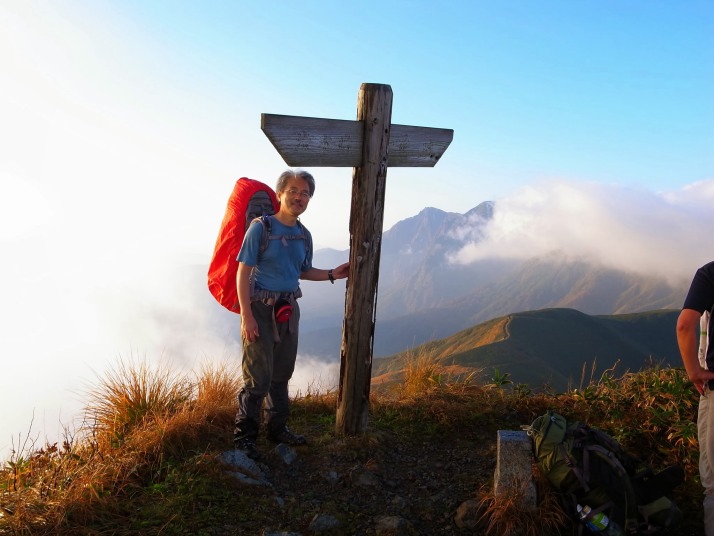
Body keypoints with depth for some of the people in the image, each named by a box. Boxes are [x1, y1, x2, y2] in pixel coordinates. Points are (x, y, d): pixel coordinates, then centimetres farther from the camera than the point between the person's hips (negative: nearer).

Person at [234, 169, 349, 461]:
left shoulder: (304, 235, 8)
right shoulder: (261, 227, -10)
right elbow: (243, 273, -12)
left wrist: (332, 274, 6)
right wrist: (246, 316, -18)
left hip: (289, 308, 6)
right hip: (260, 308, -6)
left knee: (282, 373, 15)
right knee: (258, 376, -6)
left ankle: (277, 428, 30)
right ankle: (244, 436, 9)